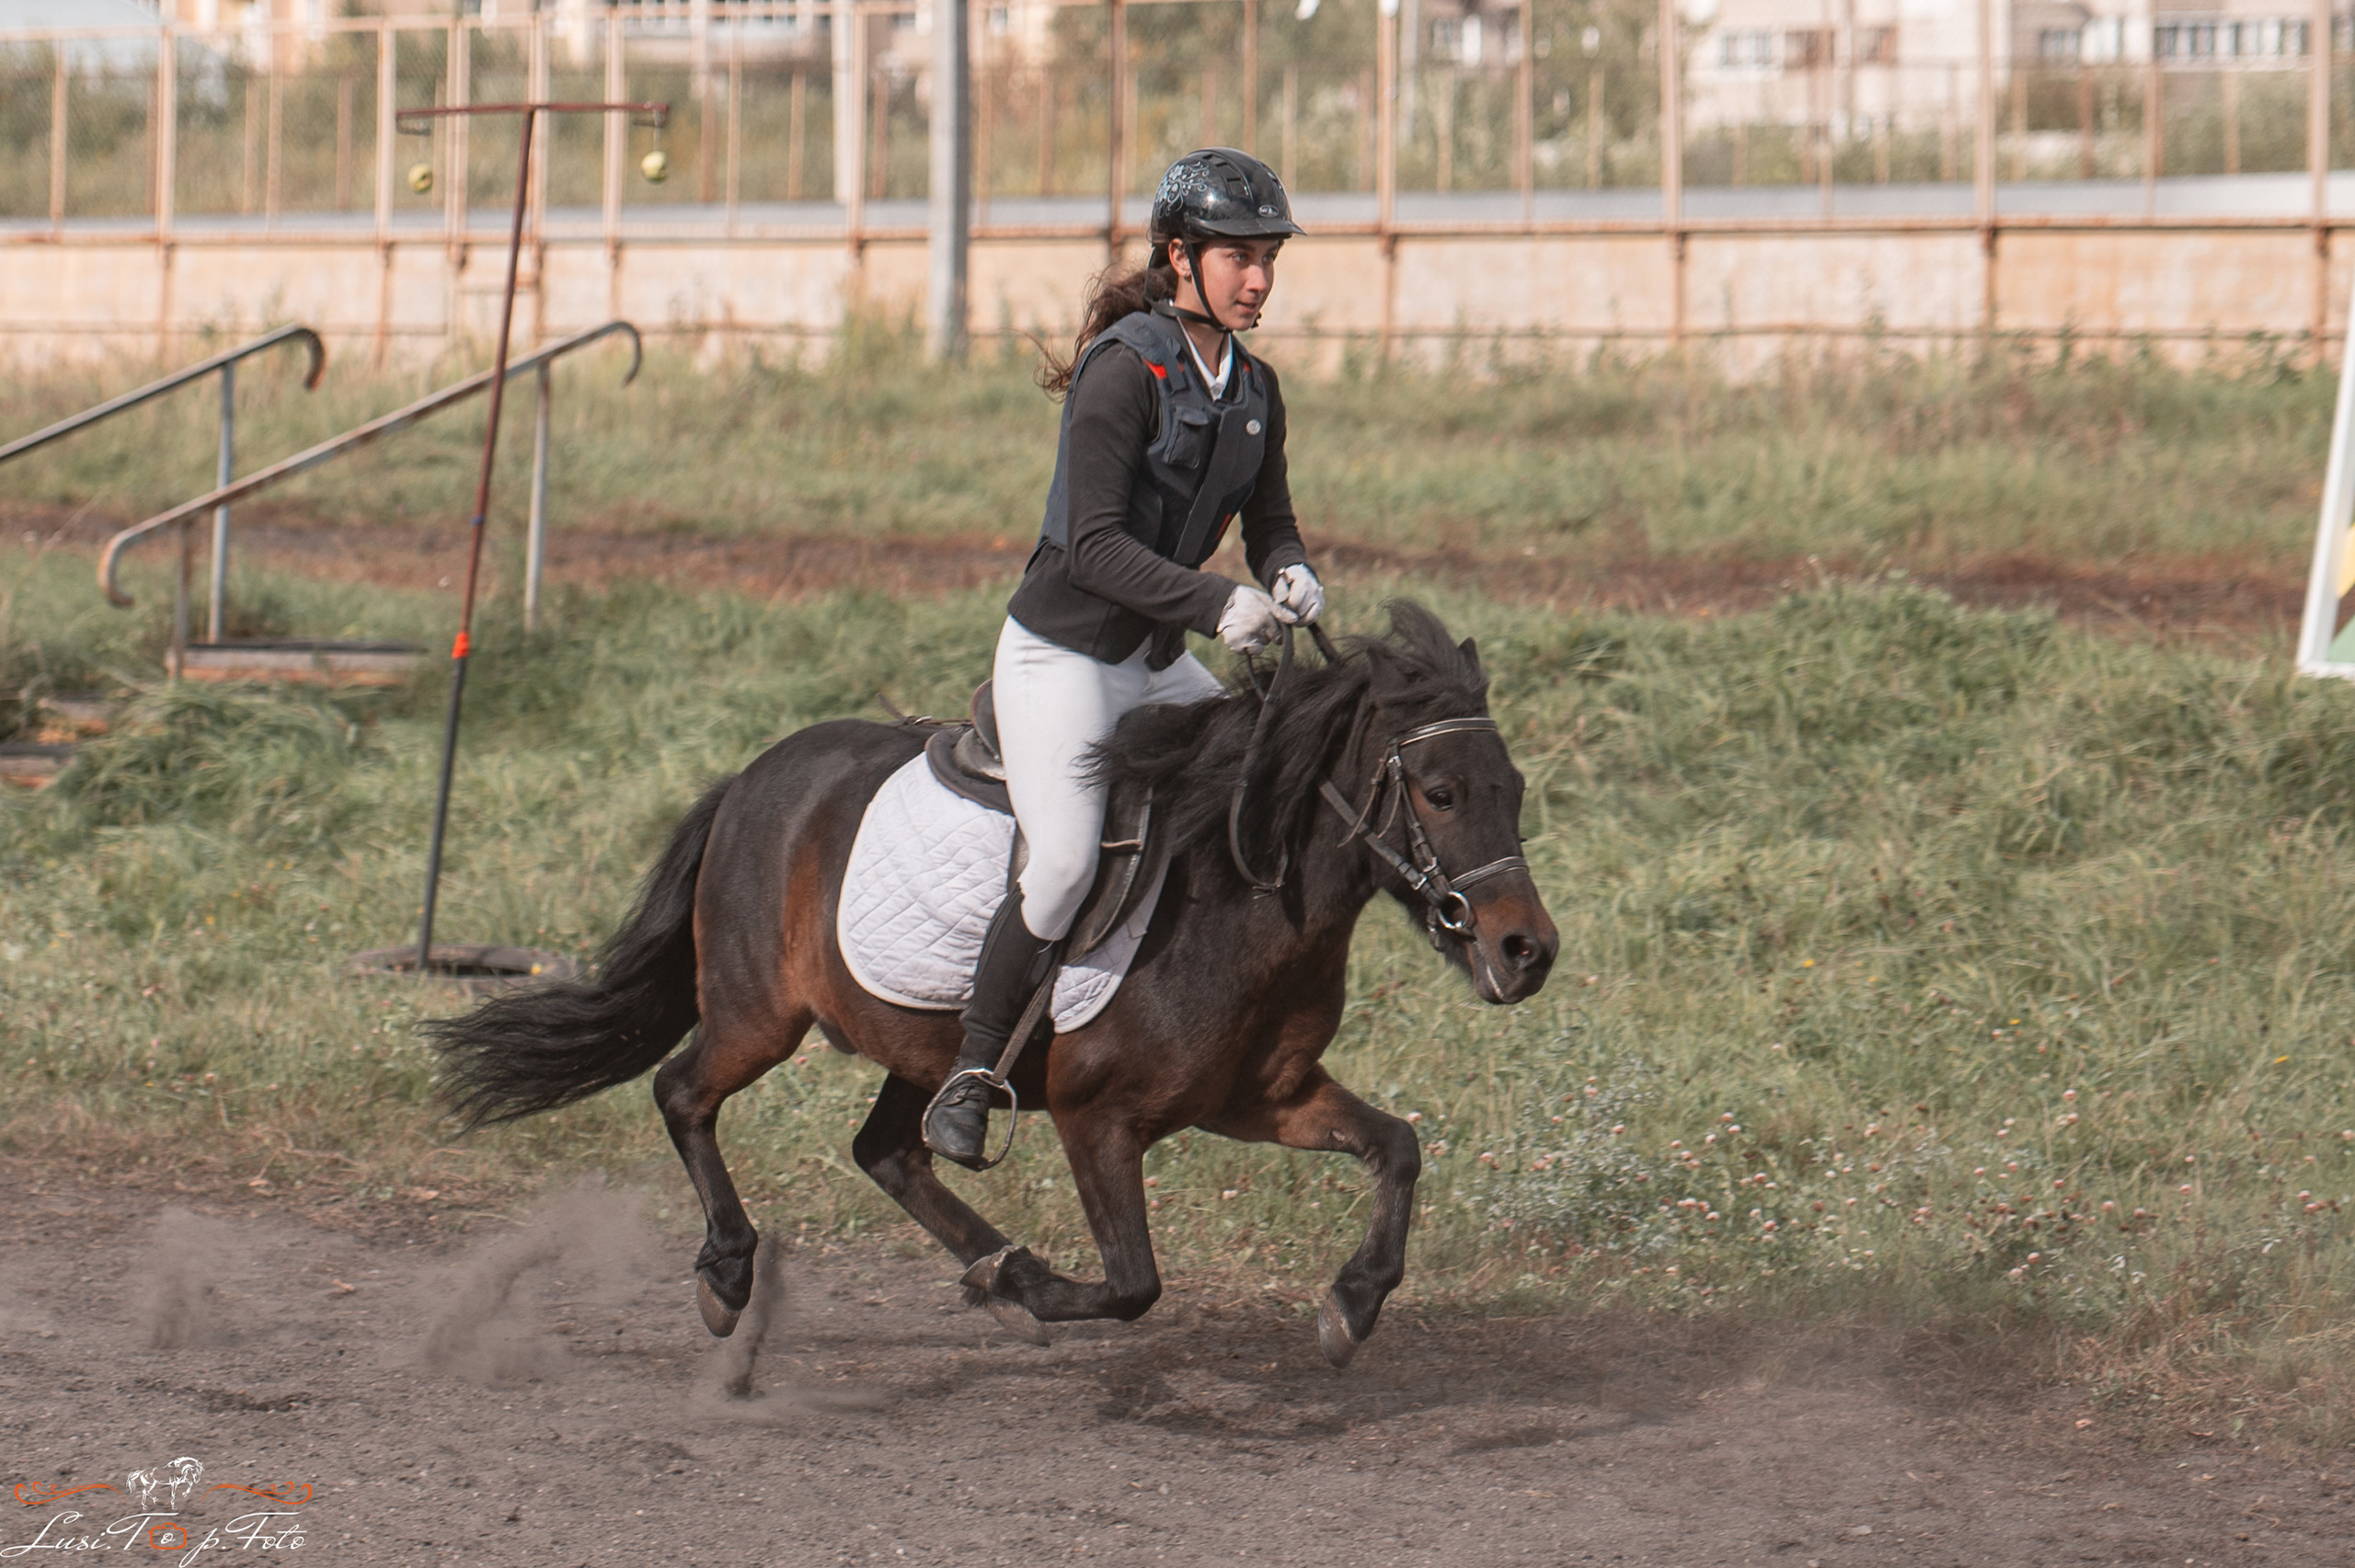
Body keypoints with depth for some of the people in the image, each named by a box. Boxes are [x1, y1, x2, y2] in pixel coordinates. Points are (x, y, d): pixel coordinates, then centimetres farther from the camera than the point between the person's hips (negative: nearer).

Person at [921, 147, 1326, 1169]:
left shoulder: (1253, 389, 7)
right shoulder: (1126, 368, -17)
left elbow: (1270, 526, 13)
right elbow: (1095, 544, -23)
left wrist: (1288, 579, -11)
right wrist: (1217, 604, -32)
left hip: (1157, 661, 8)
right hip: (1062, 652, -8)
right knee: (1065, 862, -21)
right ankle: (971, 1077, -6)